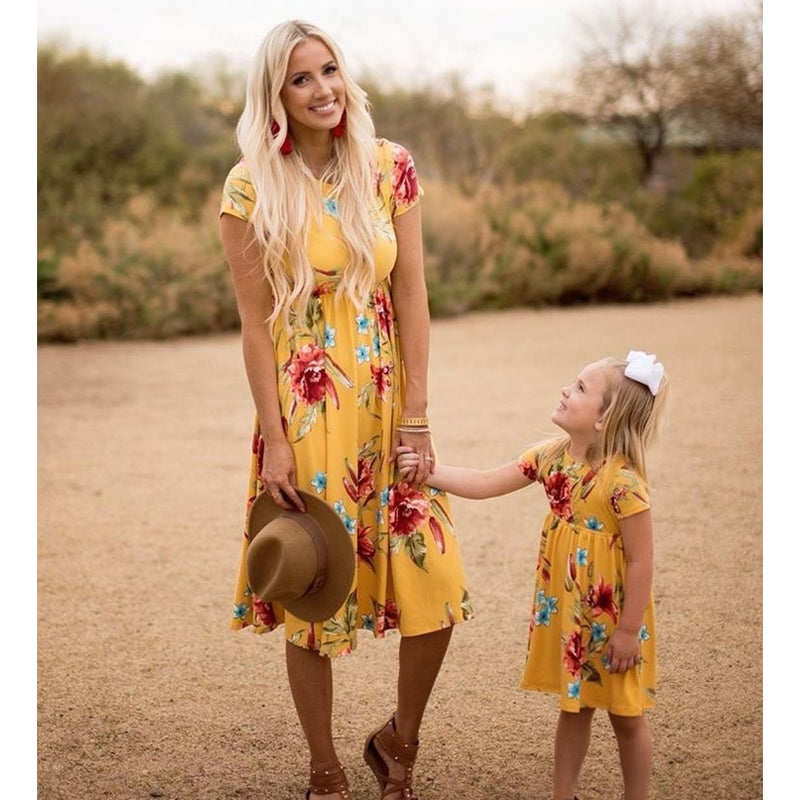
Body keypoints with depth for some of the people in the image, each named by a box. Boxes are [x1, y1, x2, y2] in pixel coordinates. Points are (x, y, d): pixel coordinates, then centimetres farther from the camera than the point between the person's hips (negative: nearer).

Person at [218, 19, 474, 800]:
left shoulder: (389, 167, 0)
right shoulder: (252, 187, -8)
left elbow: (411, 298, 0)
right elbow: (256, 323, -7)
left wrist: (416, 417, -4)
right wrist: (276, 440, -8)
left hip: (386, 404, 3)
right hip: (303, 412, -2)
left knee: (436, 589, 0)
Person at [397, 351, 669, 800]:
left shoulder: (623, 481, -25)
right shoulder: (550, 457, -4)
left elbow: (641, 562, -21)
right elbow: (485, 484, 3)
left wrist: (628, 631, -18)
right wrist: (428, 471, -6)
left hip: (612, 618, -7)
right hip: (566, 611, 7)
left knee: (625, 716, 10)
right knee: (574, 706, 19)